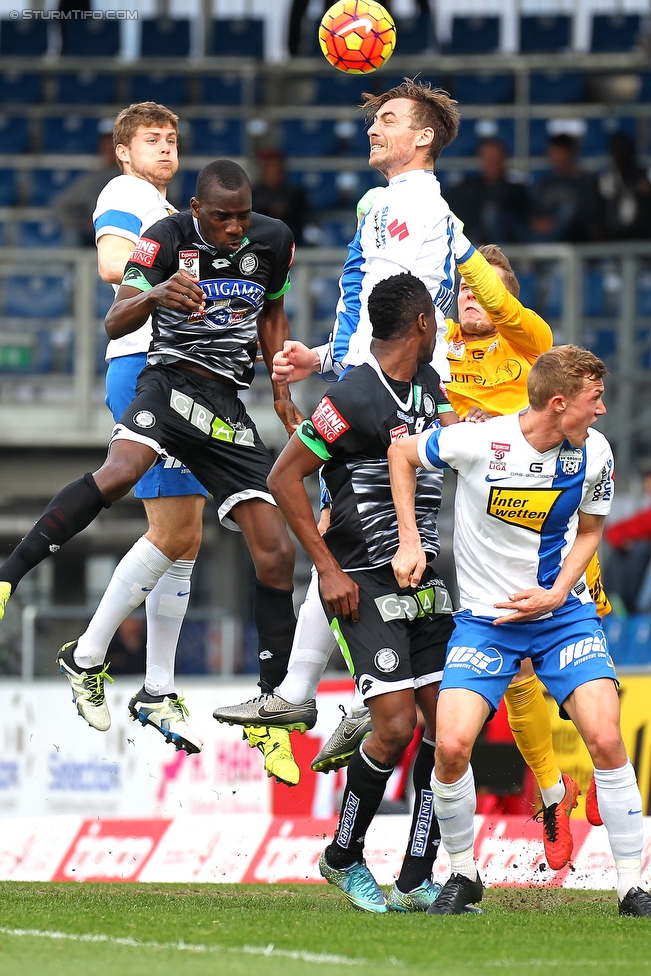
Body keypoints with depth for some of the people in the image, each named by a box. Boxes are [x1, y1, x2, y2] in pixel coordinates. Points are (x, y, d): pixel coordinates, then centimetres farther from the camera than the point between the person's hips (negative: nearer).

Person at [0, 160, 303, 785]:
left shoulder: (272, 241, 5)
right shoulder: (168, 239, -8)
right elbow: (115, 323, -16)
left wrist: (281, 392, 17)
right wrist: (154, 295, -37)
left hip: (227, 406, 5)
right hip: (171, 378, -5)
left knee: (276, 555, -2)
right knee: (121, 471, -39)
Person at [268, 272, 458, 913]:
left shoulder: (427, 383, 13)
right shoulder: (354, 398, -14)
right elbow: (284, 478, -13)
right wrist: (328, 568, -14)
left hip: (422, 580, 8)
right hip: (364, 585, -8)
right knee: (395, 726, -13)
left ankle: (416, 881, 6)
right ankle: (343, 859, 9)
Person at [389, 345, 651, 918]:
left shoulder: (594, 453, -8)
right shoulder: (478, 441, -18)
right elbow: (401, 454, 1)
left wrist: (557, 594, -8)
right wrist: (410, 542, -3)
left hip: (563, 613, 2)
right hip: (485, 616, -2)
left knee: (605, 737, -16)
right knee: (452, 745, -17)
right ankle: (464, 875, 8)